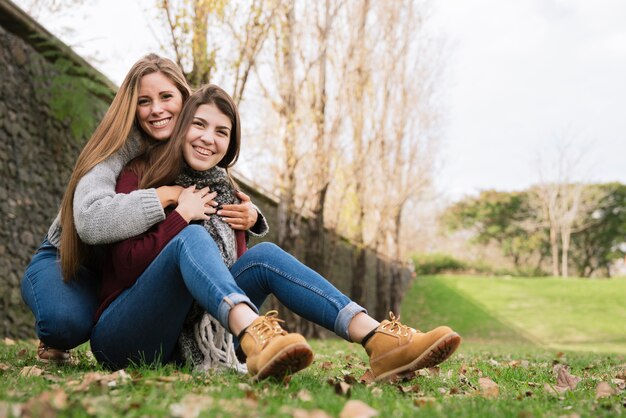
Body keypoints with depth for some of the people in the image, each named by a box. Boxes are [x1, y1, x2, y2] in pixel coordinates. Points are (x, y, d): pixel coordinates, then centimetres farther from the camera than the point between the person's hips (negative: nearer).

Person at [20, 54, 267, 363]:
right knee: (67, 320, -36)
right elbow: (90, 221, -43)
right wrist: (168, 195, -40)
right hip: (69, 261, -5)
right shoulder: (119, 148, -26)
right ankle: (53, 341, 4)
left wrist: (249, 216, -27)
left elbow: (232, 204, -2)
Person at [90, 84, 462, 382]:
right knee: (192, 237, -30)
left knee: (264, 255, -17)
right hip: (123, 335, -4)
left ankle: (379, 340, -37)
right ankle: (256, 341, -60)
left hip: (189, 340, 4)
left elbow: (235, 269, 11)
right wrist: (180, 217, -15)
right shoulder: (140, 177, -1)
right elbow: (126, 266, -10)